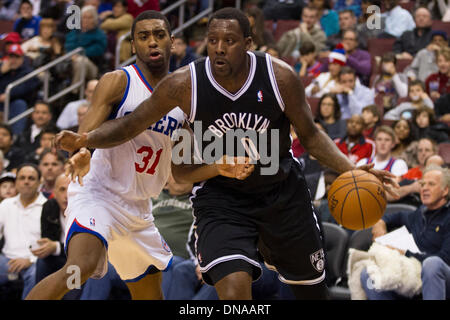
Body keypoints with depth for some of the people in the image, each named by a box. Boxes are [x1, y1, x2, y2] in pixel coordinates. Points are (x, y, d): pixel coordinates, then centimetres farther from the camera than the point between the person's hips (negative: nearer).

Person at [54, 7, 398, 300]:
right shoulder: (185, 84, -18)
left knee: (311, 288, 15)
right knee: (234, 289, -23)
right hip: (221, 197, -2)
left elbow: (310, 135, -3)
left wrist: (350, 169, -16)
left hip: (282, 192, 2)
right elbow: (130, 125, -8)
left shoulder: (280, 77, -17)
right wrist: (84, 140, -24)